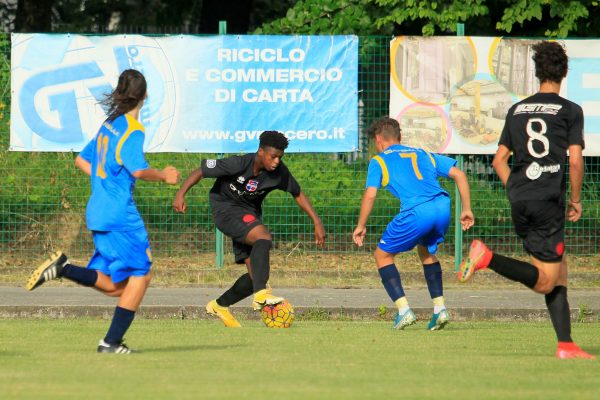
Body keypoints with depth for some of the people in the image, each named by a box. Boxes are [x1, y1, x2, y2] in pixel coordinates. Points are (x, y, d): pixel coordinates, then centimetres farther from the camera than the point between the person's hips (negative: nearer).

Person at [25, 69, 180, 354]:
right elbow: (138, 170, -23)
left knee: (115, 286, 9)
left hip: (98, 211, 9)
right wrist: (164, 176, -7)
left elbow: (81, 160, 23)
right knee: (140, 275, -1)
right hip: (120, 214, -9)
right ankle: (112, 341, -3)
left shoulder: (109, 125, 15)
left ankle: (62, 268, -4)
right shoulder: (133, 130, -11)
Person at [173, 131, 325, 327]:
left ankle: (219, 306, 20)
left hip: (250, 215, 6)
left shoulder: (279, 172, -11)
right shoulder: (238, 164, -25)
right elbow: (200, 171, -19)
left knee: (257, 275, -2)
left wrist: (317, 222, 1)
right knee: (263, 237, -33)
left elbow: (298, 194, 5)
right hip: (225, 208, -6)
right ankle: (261, 295, -40)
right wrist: (181, 194, -30)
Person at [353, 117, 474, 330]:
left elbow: (370, 195, 3)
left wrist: (361, 226, 13)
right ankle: (440, 309, 19)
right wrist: (466, 209, 24)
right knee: (427, 252, 32)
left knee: (382, 255, 14)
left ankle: (404, 310, 1)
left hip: (416, 212, -5)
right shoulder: (423, 154, 30)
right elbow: (459, 175, 22)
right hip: (443, 207, 5)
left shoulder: (379, 161, 16)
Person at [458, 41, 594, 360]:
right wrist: (576, 200, 5)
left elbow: (499, 160, 13)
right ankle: (487, 258, -24)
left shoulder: (517, 110, 15)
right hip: (548, 202, -6)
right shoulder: (570, 110, 0)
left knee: (558, 274, 11)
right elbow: (575, 159, -8)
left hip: (519, 202, 6)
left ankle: (566, 345, 3)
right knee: (545, 282, -6)